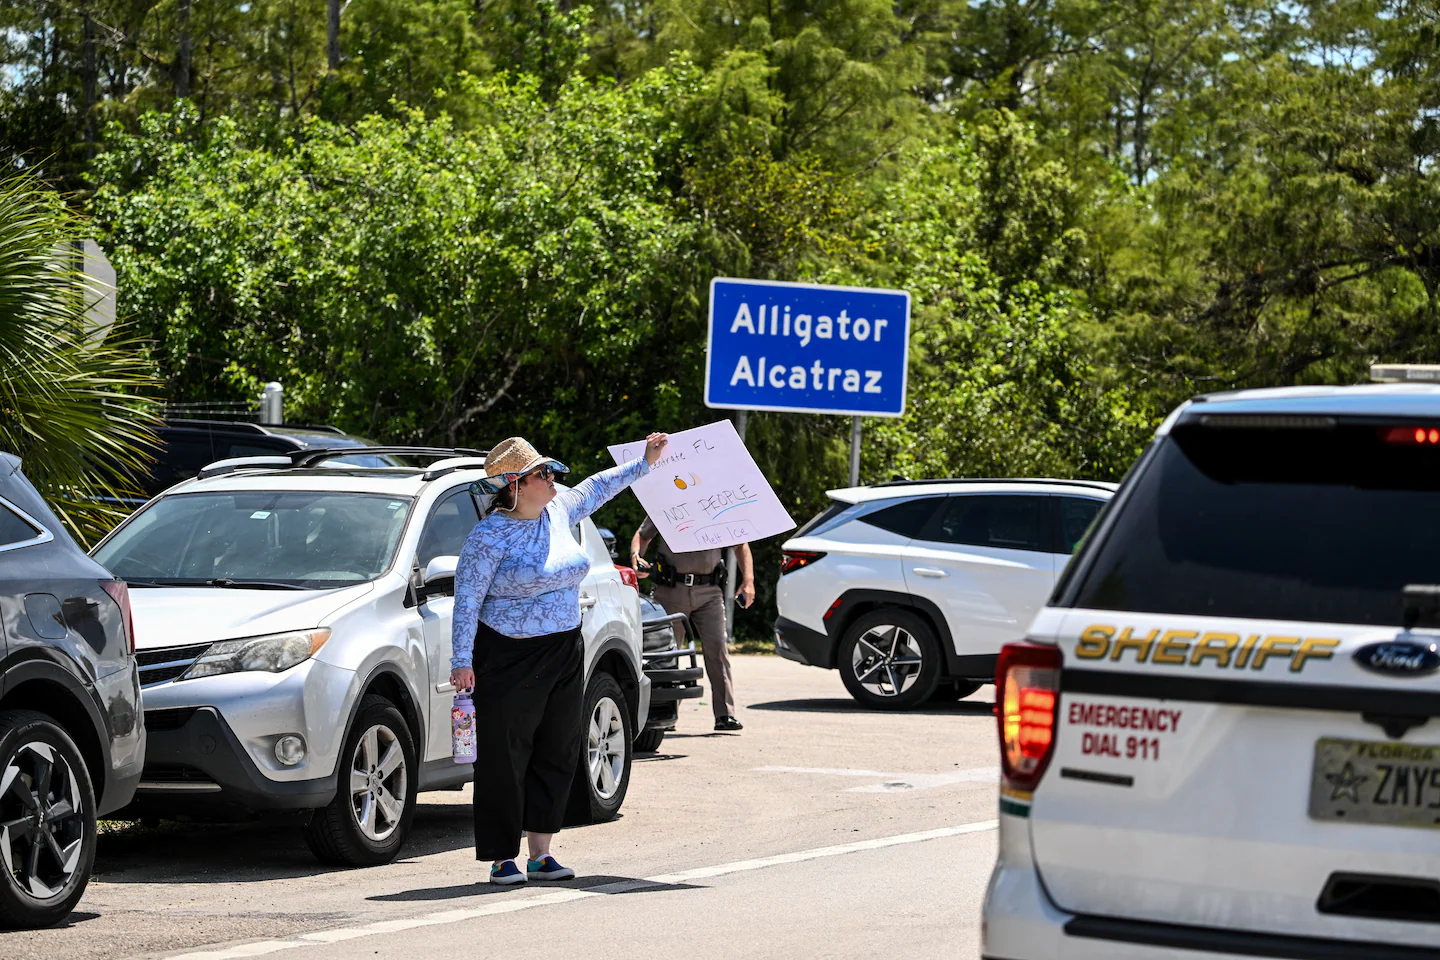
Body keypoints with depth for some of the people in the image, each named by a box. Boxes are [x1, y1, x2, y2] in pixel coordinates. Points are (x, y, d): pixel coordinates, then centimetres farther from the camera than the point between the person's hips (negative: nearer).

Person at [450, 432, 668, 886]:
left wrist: (645, 462, 31)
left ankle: (541, 854, 15)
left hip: (564, 655, 7)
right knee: (504, 761, -4)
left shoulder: (559, 511, 7)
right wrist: (461, 660, -17)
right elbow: (467, 600, -13)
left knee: (557, 756, 7)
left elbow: (597, 488, 27)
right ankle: (503, 860, 2)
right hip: (508, 659, -7)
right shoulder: (489, 537, -13)